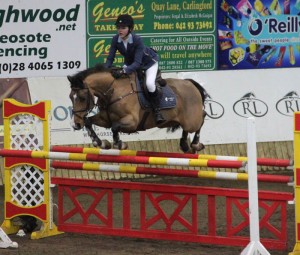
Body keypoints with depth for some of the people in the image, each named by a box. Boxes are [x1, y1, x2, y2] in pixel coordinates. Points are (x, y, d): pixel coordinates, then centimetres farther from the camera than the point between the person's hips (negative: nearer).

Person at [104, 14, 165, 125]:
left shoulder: (137, 40, -36)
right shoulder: (116, 40, -22)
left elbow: (137, 63, -40)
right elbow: (110, 58, -18)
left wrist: (124, 71, -55)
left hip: (149, 62, -6)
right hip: (130, 63, 6)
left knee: (149, 83, -28)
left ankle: (157, 111, -11)